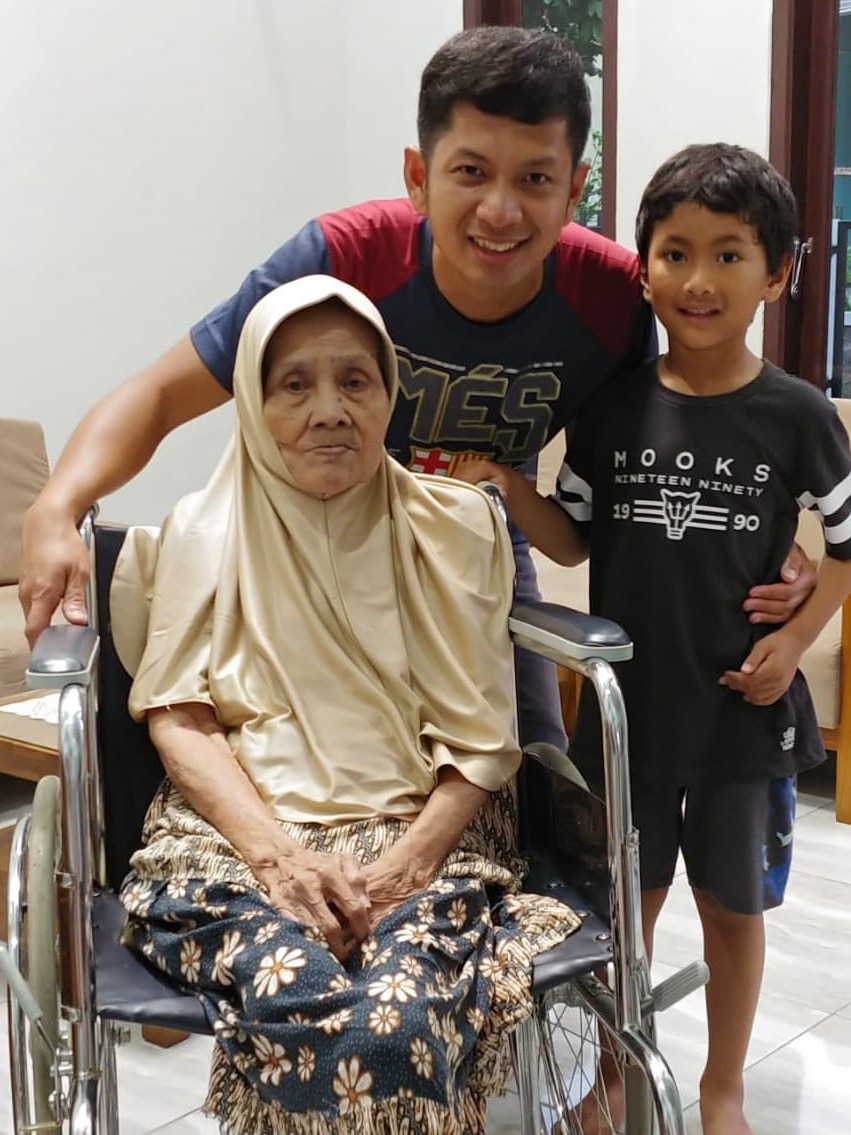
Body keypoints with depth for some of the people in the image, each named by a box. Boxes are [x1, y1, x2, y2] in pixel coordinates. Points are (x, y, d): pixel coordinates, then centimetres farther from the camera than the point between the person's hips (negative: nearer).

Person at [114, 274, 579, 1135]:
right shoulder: (204, 532, 10)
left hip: (423, 835, 0)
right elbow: (177, 716, 2)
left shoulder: (454, 527, 8)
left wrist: (402, 868, -14)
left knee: (399, 1023, -31)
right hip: (238, 830, 0)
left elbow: (481, 738, 3)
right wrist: (277, 854, -14)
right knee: (296, 1009, -32)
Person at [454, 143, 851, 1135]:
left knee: (732, 905, 15)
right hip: (629, 704, 1)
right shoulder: (612, 407, -4)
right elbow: (575, 541, 3)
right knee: (627, 899, 16)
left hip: (745, 712, -1)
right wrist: (505, 482, -13)